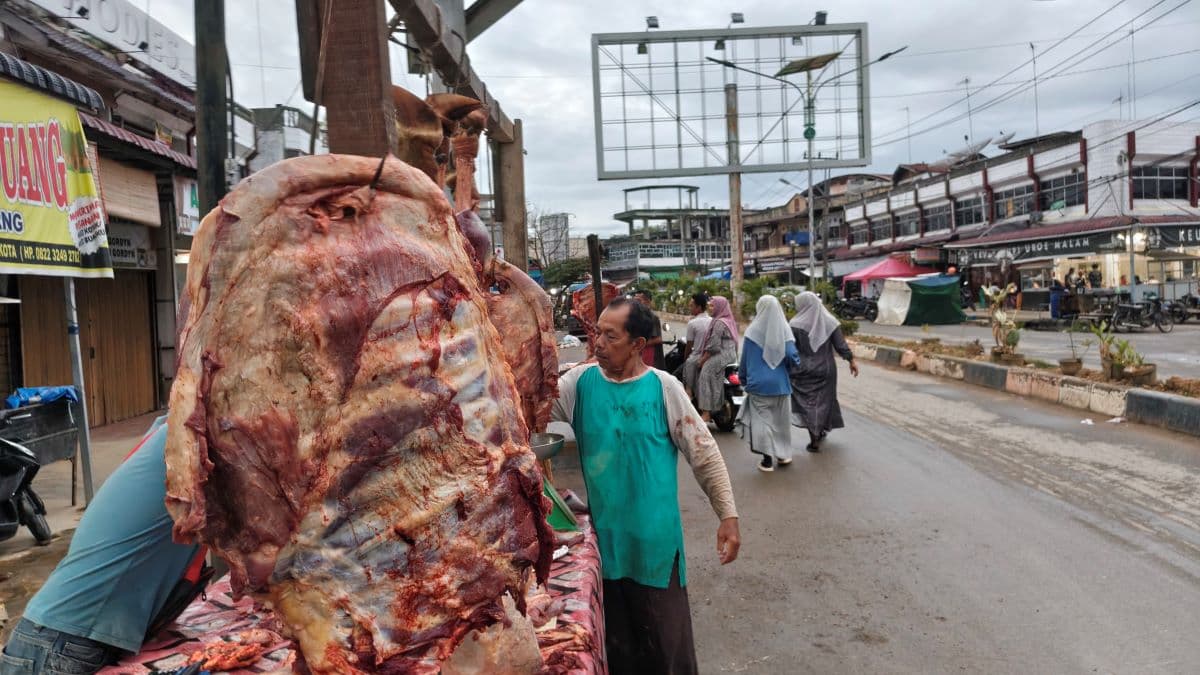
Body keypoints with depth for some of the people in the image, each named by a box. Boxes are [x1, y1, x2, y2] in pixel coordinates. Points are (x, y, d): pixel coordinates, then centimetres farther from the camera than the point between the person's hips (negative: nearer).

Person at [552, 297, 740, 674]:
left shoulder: (663, 388, -9)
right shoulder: (580, 382, -3)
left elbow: (705, 455, -5)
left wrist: (728, 515, -6)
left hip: (655, 540, -2)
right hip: (604, 536, 3)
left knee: (667, 641, 11)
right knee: (616, 642, 18)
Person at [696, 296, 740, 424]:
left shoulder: (719, 323, -13)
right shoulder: (730, 321, 17)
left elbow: (713, 345, -18)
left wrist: (703, 359, -9)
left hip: (720, 356, -10)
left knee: (706, 374, -12)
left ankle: (706, 413, -17)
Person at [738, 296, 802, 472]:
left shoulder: (752, 331, -6)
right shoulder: (784, 330, -5)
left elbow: (744, 360, 1)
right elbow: (792, 356, -12)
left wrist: (743, 379, 15)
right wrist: (796, 362, 11)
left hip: (758, 383, -2)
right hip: (780, 383, 2)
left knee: (762, 419, 3)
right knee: (781, 419, 16)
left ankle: (767, 460, 2)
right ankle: (783, 454, 26)